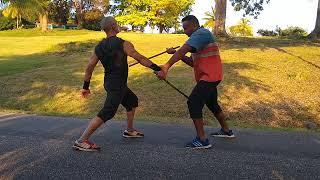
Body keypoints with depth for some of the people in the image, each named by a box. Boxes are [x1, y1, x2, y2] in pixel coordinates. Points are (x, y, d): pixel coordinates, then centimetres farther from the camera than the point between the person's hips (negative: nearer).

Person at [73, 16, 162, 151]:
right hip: (116, 86, -9)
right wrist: (157, 68, -8)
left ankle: (129, 130, 36)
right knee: (106, 113, -8)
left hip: (109, 83, 9)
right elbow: (140, 59, -14)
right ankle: (82, 141, -6)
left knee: (132, 101, 24)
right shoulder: (123, 44, -15)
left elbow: (90, 67, 4)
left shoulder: (99, 47, 4)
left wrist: (86, 87, 10)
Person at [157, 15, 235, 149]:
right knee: (212, 103, 23)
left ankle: (202, 140, -10)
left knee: (193, 103, -14)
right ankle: (226, 131, 40)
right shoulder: (199, 37, 19)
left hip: (209, 77, -11)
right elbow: (192, 63, 14)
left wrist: (167, 66, -36)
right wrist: (176, 53, 1)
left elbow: (183, 50, -28)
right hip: (210, 77, 11)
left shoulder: (201, 33, -13)